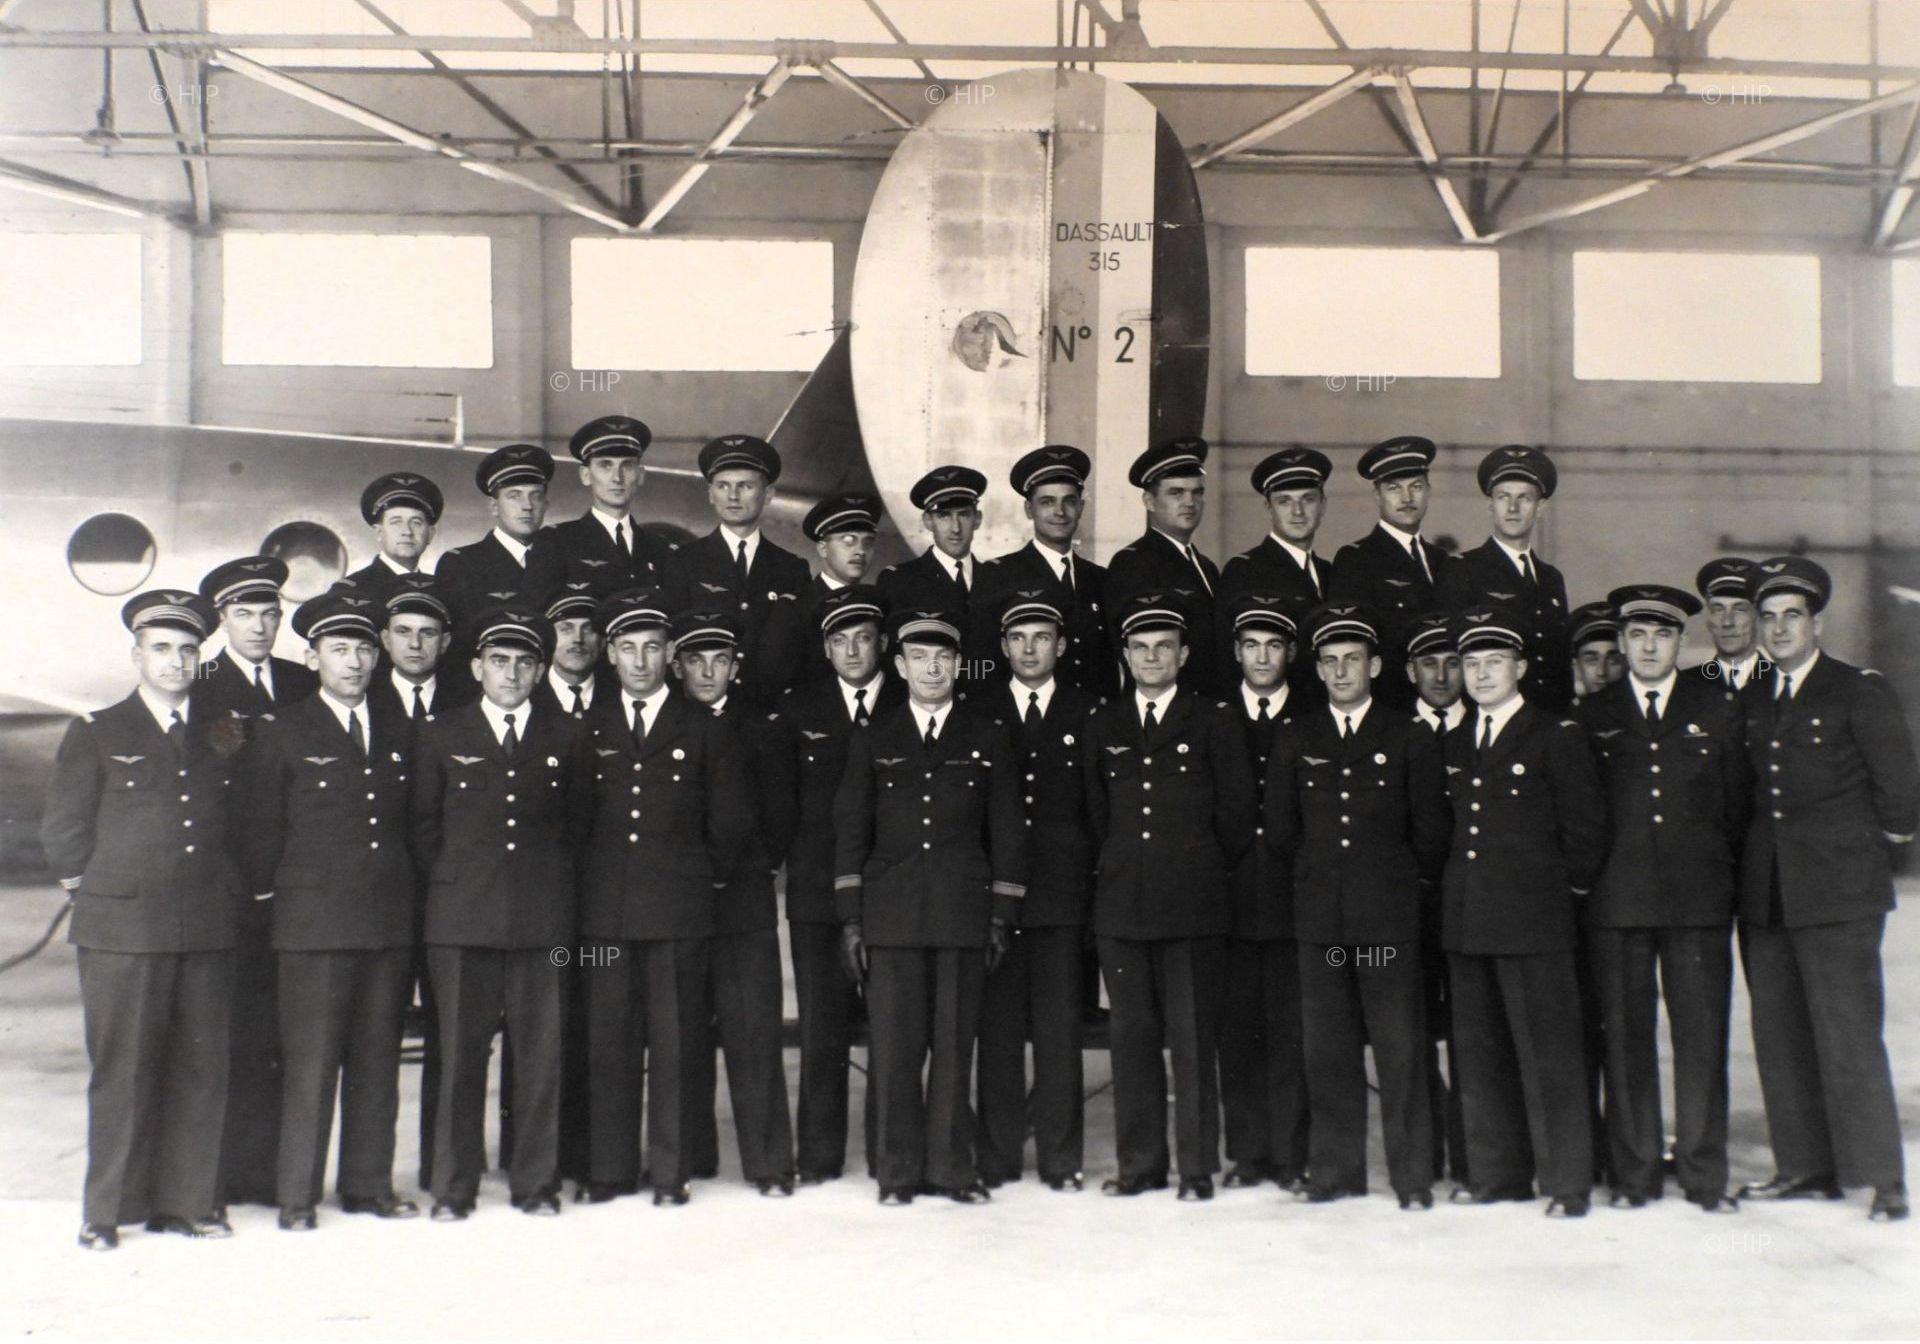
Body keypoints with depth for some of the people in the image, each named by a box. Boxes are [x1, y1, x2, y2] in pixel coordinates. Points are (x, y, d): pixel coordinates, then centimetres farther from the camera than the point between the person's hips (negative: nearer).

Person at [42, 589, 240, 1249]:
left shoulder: (223, 737, 13)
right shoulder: (96, 733, 6)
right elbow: (62, 831, 5)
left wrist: (227, 890, 11)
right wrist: (94, 882, 8)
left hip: (207, 931, 3)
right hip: (121, 930, -3)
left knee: (201, 1070, 4)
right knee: (122, 1072, -1)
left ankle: (187, 1200, 14)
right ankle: (107, 1211, 8)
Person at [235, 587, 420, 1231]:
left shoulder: (399, 731, 13)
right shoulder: (281, 732, 2)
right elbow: (258, 829, 3)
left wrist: (407, 897, 13)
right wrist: (269, 897, 1)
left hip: (390, 922, 4)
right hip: (312, 922, -4)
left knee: (377, 1059, 8)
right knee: (310, 1062, -3)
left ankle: (369, 1183, 18)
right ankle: (297, 1195, 4)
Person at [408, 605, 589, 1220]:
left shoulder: (566, 738, 12)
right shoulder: (440, 736, 9)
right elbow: (422, 825, 11)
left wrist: (550, 879, 9)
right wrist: (450, 884, 6)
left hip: (543, 920, 1)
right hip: (462, 918, -1)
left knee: (540, 1054, 1)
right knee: (460, 1054, 0)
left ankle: (536, 1182, 11)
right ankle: (453, 1187, 9)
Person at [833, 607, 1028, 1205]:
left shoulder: (988, 740, 9)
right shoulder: (872, 739, 9)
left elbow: (1007, 835, 9)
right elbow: (850, 831, 8)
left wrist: (1001, 918, 3)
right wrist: (850, 919, 2)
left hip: (963, 915, 0)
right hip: (890, 916, 0)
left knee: (955, 1047, 2)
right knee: (894, 1049, 1)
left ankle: (950, 1165, 11)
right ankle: (900, 1170, 10)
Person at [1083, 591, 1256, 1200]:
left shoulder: (1213, 724, 5)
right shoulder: (1103, 727, 14)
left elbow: (1235, 814, 5)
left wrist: (1202, 872, 7)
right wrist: (1116, 871, 12)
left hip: (1193, 905, -3)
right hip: (1121, 903, 3)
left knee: (1193, 1037, -2)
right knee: (1132, 1036, 5)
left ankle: (1197, 1167, 5)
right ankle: (1140, 1163, 13)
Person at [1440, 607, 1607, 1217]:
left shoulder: (1557, 736, -3)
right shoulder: (1455, 743, 15)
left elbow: (1584, 825, -3)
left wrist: (1567, 887, 0)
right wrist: (1457, 892, 11)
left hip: (1532, 920, -6)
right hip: (1466, 921, 6)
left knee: (1548, 1050, -4)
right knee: (1480, 1053, 9)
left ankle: (1568, 1180, 2)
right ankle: (1498, 1173, 18)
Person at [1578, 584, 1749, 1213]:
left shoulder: (1717, 710, 9)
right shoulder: (1591, 716, 8)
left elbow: (1738, 801, 12)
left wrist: (1721, 873, 9)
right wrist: (1590, 873, 3)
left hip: (1699, 900, 0)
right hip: (1616, 900, 0)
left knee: (1702, 1036, 0)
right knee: (1625, 1037, 2)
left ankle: (1705, 1174, 8)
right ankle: (1633, 1173, 10)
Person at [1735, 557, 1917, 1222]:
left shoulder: (1861, 691, -1)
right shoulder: (1749, 698, 14)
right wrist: (1754, 859, 10)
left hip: (1840, 891, -5)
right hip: (1764, 893, 6)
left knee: (1849, 1035, -7)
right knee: (1780, 1038, 8)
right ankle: (1806, 1167, 17)